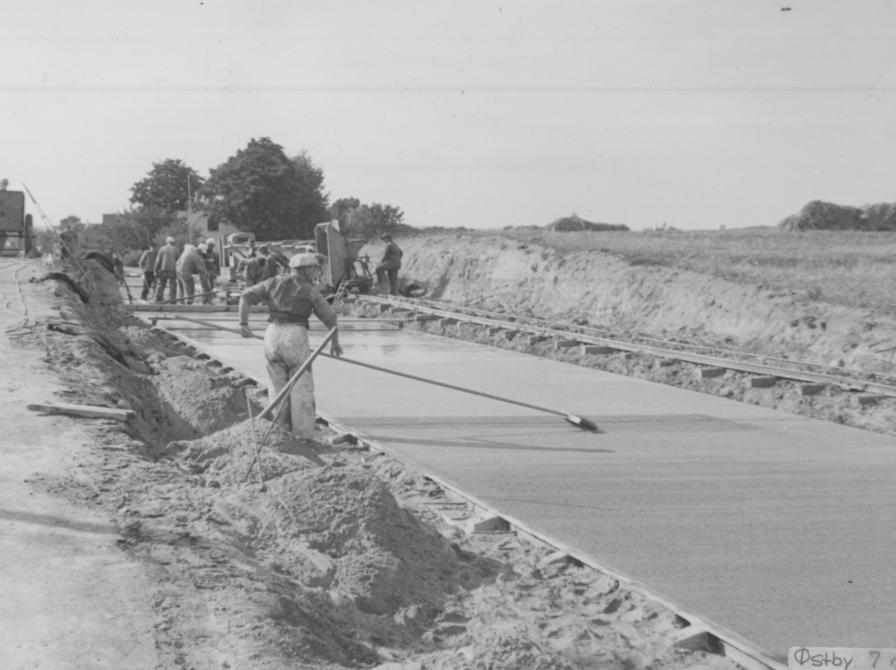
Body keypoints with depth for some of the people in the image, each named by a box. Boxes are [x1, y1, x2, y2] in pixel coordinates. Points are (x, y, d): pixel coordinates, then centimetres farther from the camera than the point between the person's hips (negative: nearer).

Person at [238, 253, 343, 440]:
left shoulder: (274, 283, 14)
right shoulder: (310, 291, 6)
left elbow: (246, 297, 8)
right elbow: (330, 317, 8)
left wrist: (243, 323, 6)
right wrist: (335, 342, 22)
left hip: (272, 334, 3)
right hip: (296, 335, -3)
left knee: (277, 383, 16)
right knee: (302, 386, 4)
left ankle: (281, 428, 19)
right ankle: (303, 433, 3)